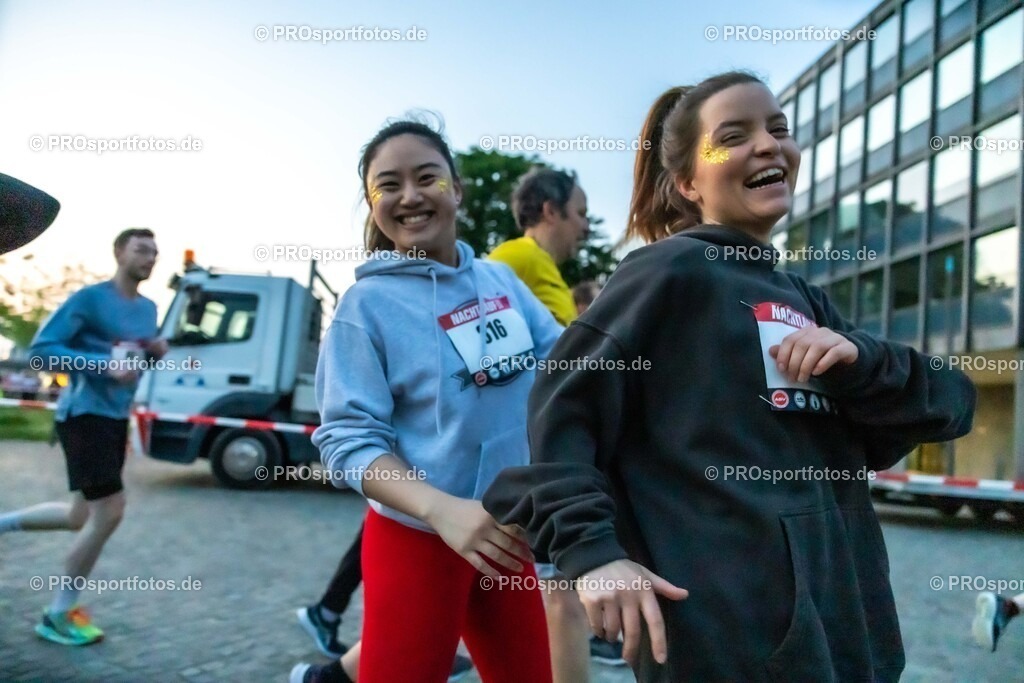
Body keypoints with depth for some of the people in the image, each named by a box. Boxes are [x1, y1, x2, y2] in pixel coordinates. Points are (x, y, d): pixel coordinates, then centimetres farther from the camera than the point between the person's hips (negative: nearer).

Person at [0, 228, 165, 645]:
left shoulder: (147, 309, 11)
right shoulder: (90, 298, -12)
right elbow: (41, 348, -16)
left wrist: (157, 352, 0)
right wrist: (104, 365, -25)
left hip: (116, 418, 8)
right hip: (84, 415, -8)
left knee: (84, 516, 14)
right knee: (109, 511, -10)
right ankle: (58, 615, 6)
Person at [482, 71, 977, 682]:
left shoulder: (804, 300, 15)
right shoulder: (673, 269, -6)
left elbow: (951, 405, 10)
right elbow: (562, 409, -13)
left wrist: (859, 362, -9)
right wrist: (592, 548, -24)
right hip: (726, 631, -7)